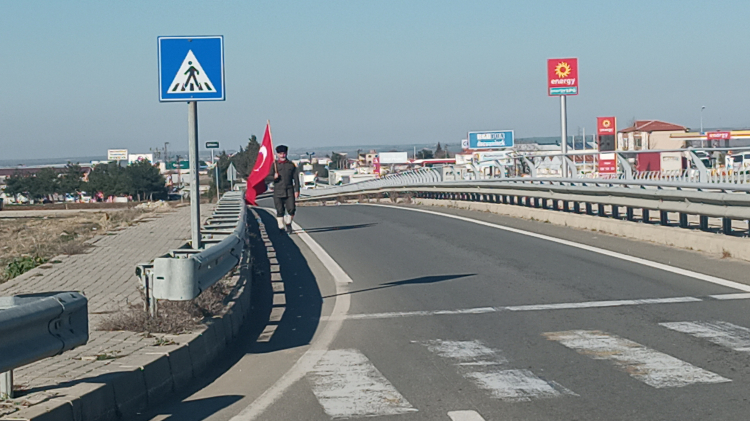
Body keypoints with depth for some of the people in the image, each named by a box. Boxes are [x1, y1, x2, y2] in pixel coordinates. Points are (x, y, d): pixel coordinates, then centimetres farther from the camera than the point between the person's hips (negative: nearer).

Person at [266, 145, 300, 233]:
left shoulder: (291, 165, 9)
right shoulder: (274, 165, 6)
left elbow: (296, 178, 9)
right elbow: (268, 177, 4)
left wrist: (297, 190, 1)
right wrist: (274, 177, -19)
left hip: (289, 191, 0)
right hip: (278, 192, 0)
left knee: (291, 209, -8)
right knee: (280, 211, 1)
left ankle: (288, 223, 16)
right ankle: (281, 227, 11)